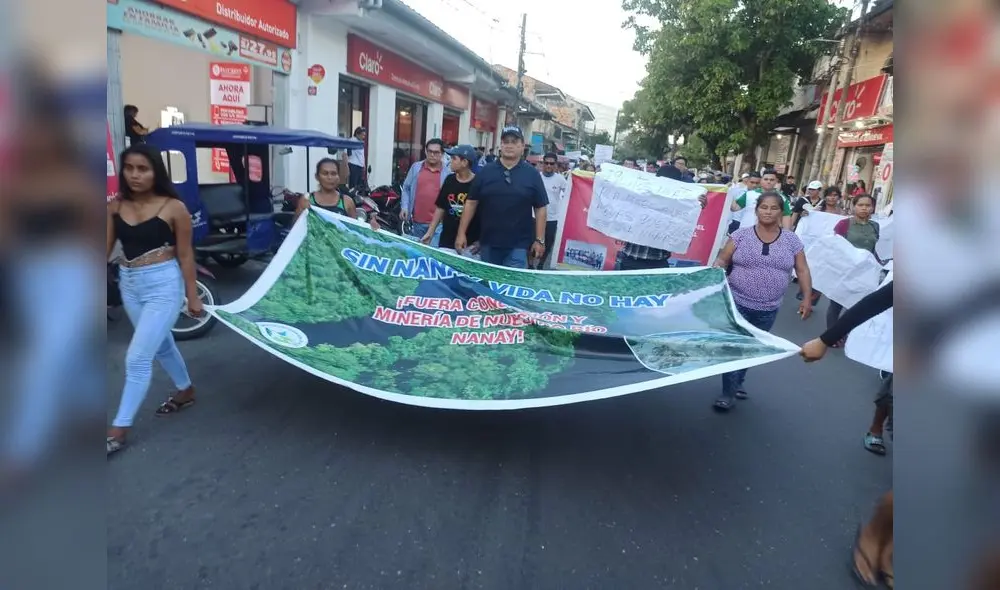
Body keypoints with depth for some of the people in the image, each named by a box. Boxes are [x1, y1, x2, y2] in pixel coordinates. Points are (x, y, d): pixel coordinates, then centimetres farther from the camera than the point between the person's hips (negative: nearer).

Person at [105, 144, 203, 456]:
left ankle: (118, 429, 8)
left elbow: (185, 255, -6)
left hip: (164, 285, -6)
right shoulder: (115, 207, 2)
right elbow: (107, 248, 2)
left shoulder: (174, 208, -11)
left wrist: (192, 296, -3)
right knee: (161, 345, 22)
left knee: (137, 358, -4)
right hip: (129, 284, 6)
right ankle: (186, 392, 44)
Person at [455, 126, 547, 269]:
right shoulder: (485, 172, 4)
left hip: (518, 245, -2)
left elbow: (541, 208, 2)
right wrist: (462, 233, 1)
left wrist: (539, 240, -3)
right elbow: (471, 203, 5)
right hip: (488, 243, 2)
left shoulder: (532, 175, 0)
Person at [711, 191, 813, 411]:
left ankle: (737, 382, 34)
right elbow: (721, 261, -3)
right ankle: (728, 393, 6)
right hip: (737, 303, -3)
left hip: (768, 310, 3)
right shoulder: (741, 235, -3)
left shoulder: (792, 240, 3)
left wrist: (807, 298, -1)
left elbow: (802, 270, 6)